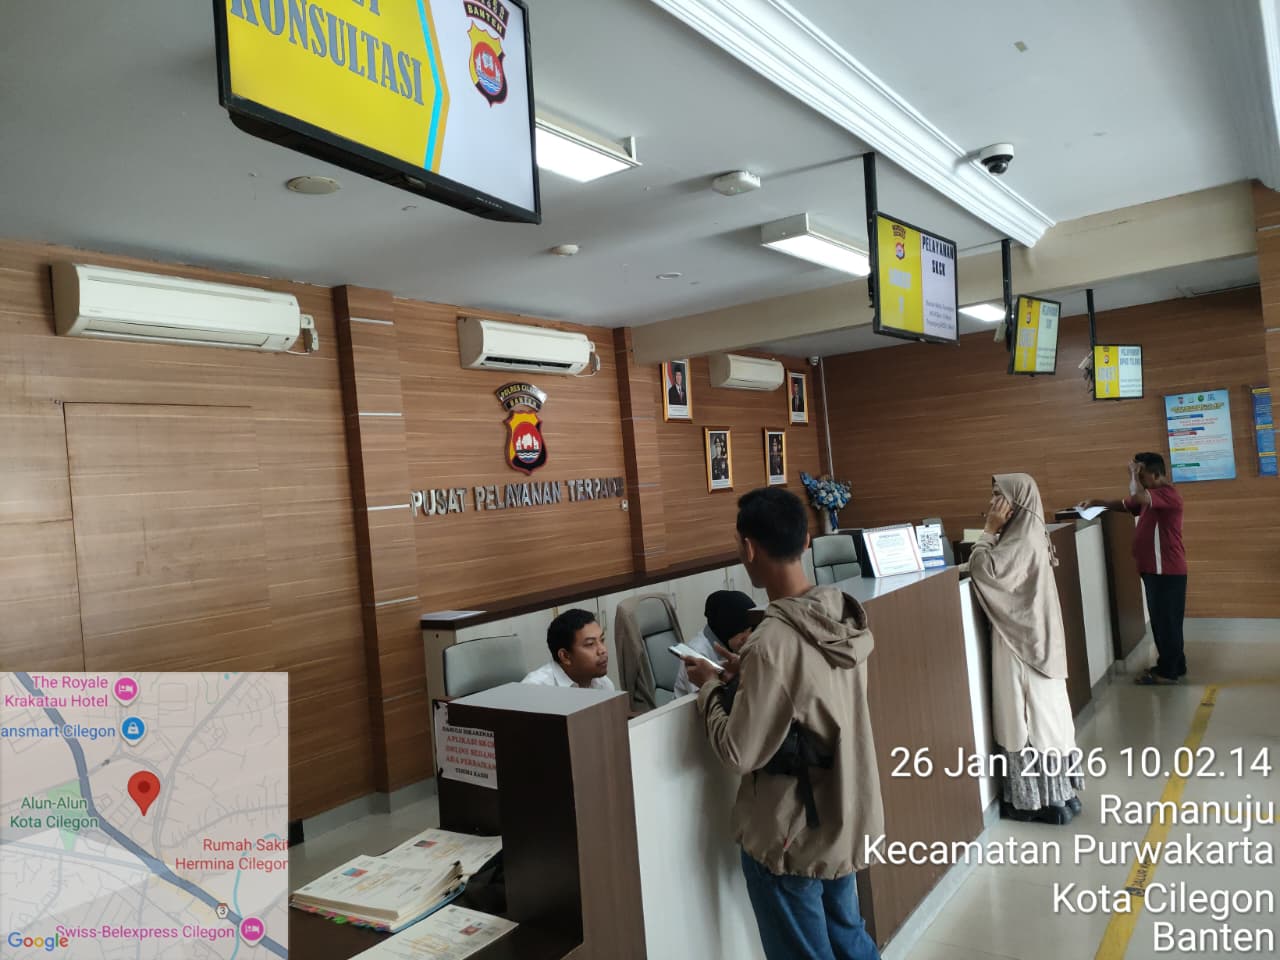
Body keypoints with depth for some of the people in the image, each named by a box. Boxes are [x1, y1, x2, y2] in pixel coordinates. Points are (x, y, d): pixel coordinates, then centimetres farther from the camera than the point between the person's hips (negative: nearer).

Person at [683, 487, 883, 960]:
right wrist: (747, 673, 8)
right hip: (846, 819, 7)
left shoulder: (771, 641, -29)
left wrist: (710, 686, -7)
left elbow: (739, 752, -21)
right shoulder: (845, 616, -4)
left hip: (790, 837, -7)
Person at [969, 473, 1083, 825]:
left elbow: (983, 570, -27)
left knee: (1032, 714, -1)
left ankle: (1042, 798, 8)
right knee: (1039, 712, 15)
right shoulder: (1026, 534, 10)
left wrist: (989, 531, -17)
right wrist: (994, 533, 4)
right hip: (1027, 633, 10)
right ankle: (1052, 792, 25)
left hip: (1023, 637, -10)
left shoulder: (1023, 541, -20)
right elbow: (997, 570, 13)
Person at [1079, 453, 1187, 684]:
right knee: (1163, 621, 16)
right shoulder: (1151, 496, 16)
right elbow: (1126, 504, 23)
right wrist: (1097, 502, 7)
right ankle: (1172, 666, 26)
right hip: (1155, 570, 10)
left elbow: (1137, 496, -34)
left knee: (1166, 621, -2)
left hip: (1167, 571, -10)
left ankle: (1169, 672, 6)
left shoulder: (1167, 493, -18)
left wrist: (1133, 474, -16)